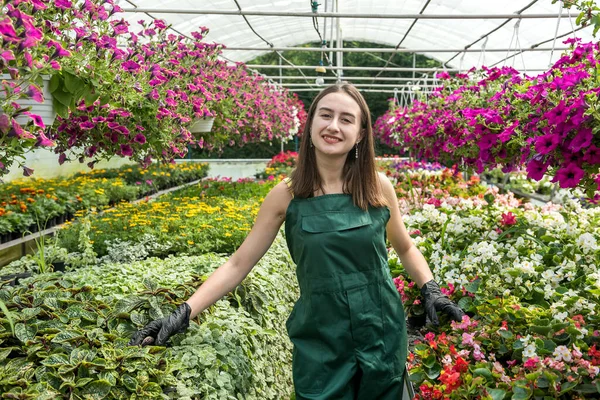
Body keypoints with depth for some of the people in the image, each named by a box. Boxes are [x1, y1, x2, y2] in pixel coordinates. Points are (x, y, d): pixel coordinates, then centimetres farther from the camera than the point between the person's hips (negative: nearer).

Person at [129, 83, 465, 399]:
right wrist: (184, 313, -15)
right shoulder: (286, 196, -9)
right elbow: (238, 263, -7)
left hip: (383, 336, 2)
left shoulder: (378, 186, -6)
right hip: (320, 343, -1)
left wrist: (430, 289, -4)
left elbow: (405, 248, 10)